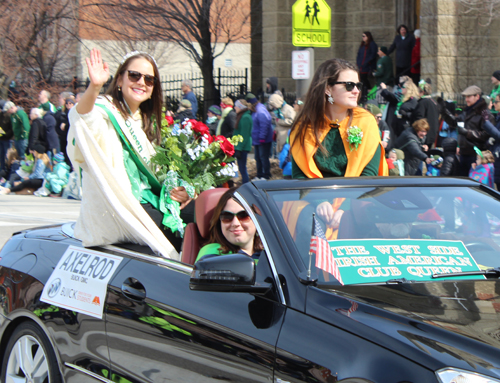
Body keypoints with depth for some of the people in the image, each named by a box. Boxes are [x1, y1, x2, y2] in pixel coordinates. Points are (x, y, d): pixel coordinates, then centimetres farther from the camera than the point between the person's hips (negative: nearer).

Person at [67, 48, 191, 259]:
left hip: (148, 200, 8)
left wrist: (174, 189, 4)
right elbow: (80, 116, -32)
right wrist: (94, 87, -53)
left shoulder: (145, 121, 19)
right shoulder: (106, 112, -7)